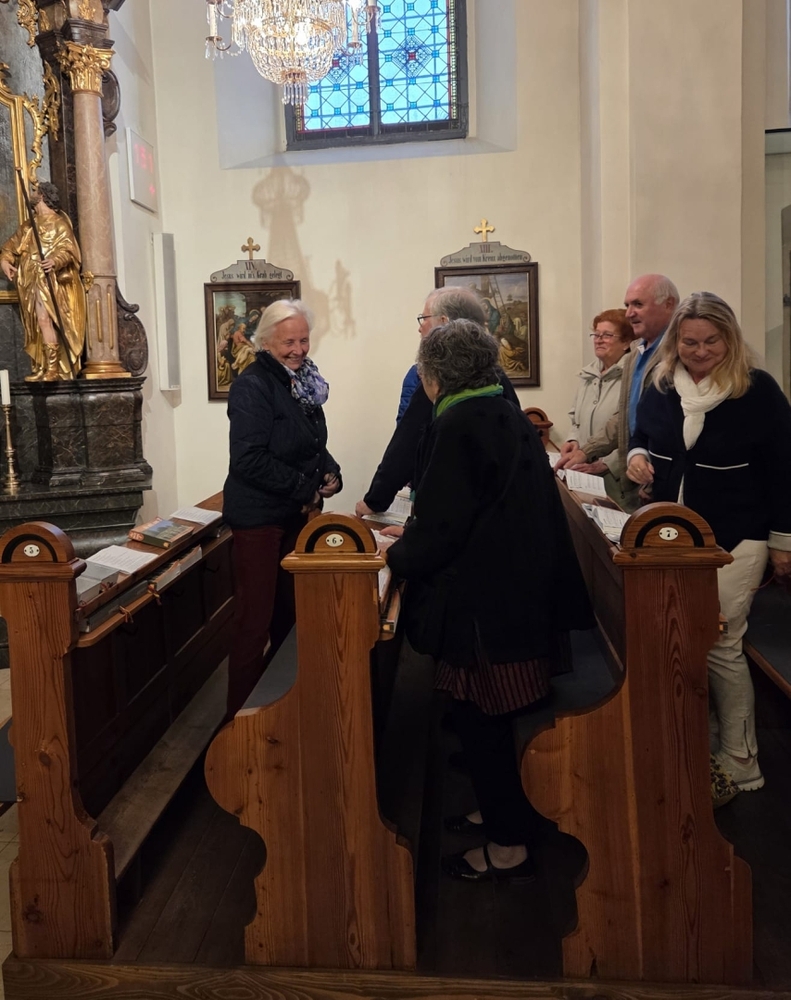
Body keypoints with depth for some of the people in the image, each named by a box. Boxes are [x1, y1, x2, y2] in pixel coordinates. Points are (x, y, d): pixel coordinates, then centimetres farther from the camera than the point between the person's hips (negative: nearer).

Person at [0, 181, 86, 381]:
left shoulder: (59, 222, -1)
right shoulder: (28, 226, 21)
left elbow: (67, 248, -13)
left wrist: (55, 261, -34)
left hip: (49, 280, -8)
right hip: (31, 281, 8)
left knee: (45, 319, -20)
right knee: (36, 325, 6)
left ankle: (53, 369, -21)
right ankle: (41, 368, 11)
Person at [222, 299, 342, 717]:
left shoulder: (303, 380, 9)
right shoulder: (253, 386, -17)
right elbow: (250, 460, -25)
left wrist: (330, 472, -2)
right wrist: (306, 488, -19)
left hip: (295, 513, 8)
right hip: (259, 516, -8)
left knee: (290, 612, 18)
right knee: (255, 619, -1)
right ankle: (242, 713, 13)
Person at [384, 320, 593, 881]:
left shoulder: (456, 425, -18)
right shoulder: (508, 416, 10)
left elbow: (442, 529, -21)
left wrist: (396, 557, -2)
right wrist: (415, 535, 23)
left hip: (483, 603, -9)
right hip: (523, 596, 9)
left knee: (483, 724, 5)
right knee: (492, 720, 22)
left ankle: (510, 847, 18)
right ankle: (503, 813, 38)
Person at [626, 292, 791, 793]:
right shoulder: (660, 387, 3)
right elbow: (642, 437, 20)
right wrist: (637, 456, -4)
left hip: (734, 540, -5)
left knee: (720, 648, -4)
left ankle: (741, 764, 11)